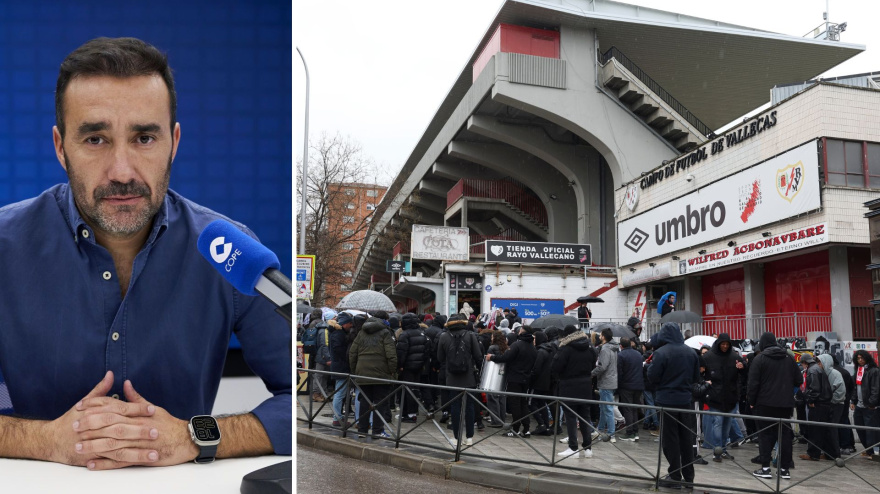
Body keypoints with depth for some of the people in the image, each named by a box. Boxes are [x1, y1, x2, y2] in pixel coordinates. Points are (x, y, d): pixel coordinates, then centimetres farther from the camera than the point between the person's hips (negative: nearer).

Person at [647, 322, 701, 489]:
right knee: (687, 439, 13)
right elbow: (696, 377, 9)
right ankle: (688, 476, 21)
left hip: (667, 401, -5)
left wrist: (651, 364, 4)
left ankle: (675, 477, 7)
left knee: (670, 439, 4)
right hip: (686, 400, 5)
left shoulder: (661, 353, -16)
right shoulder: (691, 352, 2)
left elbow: (652, 377, -13)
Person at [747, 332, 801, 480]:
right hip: (786, 404, 4)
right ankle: (785, 469, 12)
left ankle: (765, 468, 0)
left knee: (765, 435, 3)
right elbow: (799, 380, 7)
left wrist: (752, 401, -1)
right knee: (785, 434, 10)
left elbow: (753, 383, -11)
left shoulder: (759, 358, -7)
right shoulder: (789, 357, 5)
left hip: (765, 403, -3)